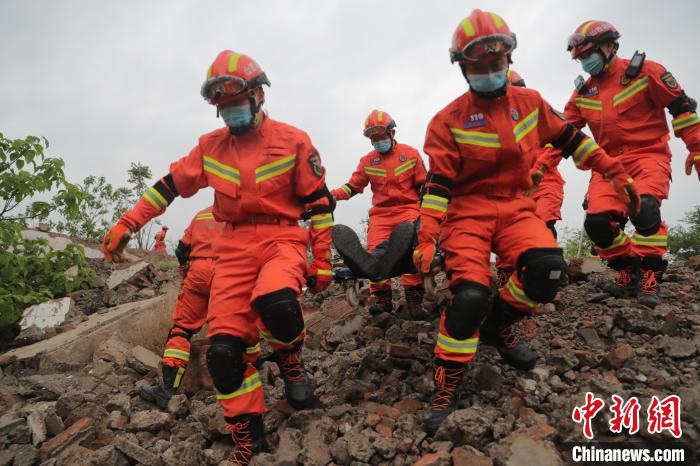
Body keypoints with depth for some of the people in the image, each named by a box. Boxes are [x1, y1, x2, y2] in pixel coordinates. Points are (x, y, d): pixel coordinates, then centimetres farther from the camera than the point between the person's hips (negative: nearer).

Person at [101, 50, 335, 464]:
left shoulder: (292, 140, 0)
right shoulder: (210, 147, 11)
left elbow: (320, 201, 1)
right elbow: (170, 186, 17)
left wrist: (323, 261, -2)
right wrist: (125, 226, 13)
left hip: (283, 239, -3)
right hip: (235, 247, 4)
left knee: (276, 304, -36)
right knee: (224, 348, -6)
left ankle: (291, 360, 0)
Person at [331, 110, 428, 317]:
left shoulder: (410, 154, 6)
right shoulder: (367, 161, 8)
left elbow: (423, 185, 9)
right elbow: (352, 187, 8)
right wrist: (330, 194, -9)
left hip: (408, 209, -2)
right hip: (380, 213, 2)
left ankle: (414, 299, -13)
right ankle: (383, 298, 0)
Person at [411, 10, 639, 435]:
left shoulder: (530, 103, 7)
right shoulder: (449, 121, -5)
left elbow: (570, 138, 18)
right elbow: (439, 184, -10)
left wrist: (614, 171, 16)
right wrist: (427, 239, -17)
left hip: (515, 207, 4)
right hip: (468, 211, -3)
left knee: (548, 267, -25)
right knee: (470, 293, -23)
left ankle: (503, 324, 6)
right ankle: (447, 389, -6)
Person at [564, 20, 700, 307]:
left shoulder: (643, 71, -1)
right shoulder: (582, 92, 13)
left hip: (648, 155, -4)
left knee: (645, 207, -31)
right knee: (597, 222, -17)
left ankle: (649, 280, -16)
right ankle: (628, 273, 6)